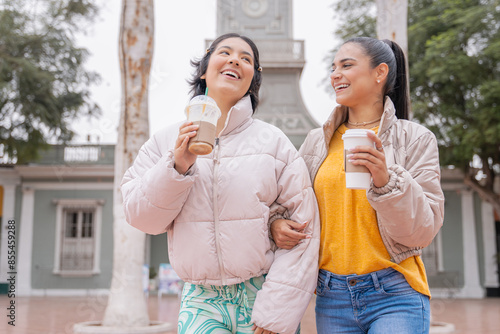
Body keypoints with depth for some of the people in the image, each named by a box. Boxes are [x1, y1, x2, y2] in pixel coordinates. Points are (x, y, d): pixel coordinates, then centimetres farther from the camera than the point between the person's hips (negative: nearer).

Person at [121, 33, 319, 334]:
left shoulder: (274, 141, -1)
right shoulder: (166, 141, 5)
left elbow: (303, 225, -5)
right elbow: (141, 217, 1)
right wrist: (177, 166, -15)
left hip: (263, 295, 0)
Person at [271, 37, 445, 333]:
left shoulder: (415, 139, -2)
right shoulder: (317, 141, 7)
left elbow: (424, 231, -7)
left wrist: (386, 180, -22)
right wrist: (277, 224, -8)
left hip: (394, 295, -3)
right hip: (332, 295, 3)